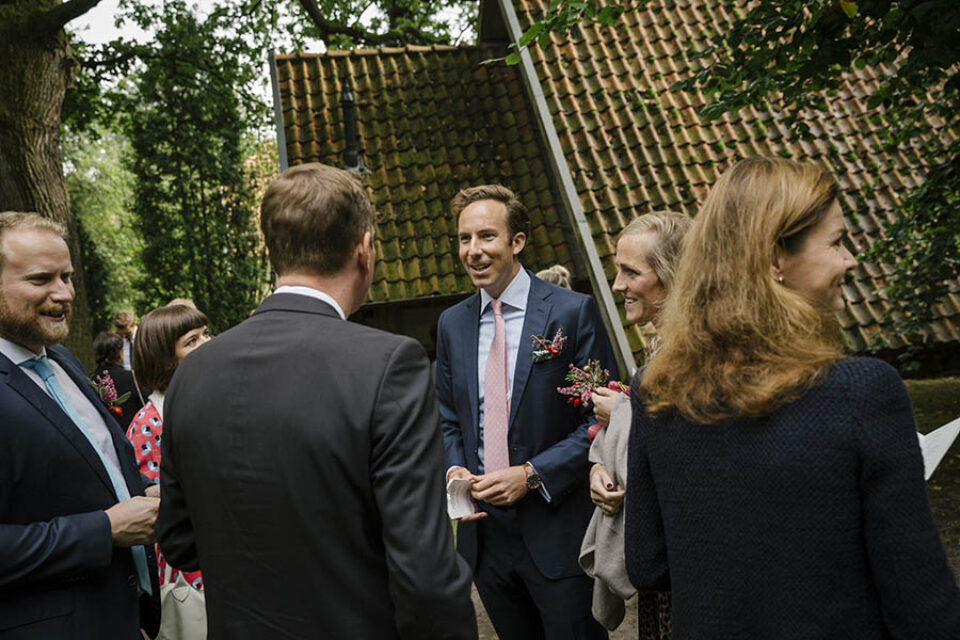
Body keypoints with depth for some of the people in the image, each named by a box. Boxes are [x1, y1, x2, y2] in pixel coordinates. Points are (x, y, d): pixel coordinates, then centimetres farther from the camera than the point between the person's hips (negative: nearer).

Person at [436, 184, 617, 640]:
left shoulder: (573, 311, -9)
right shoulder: (452, 324, 7)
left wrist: (531, 474, -17)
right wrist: (455, 471, -5)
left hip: (558, 529, -4)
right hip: (483, 530, 5)